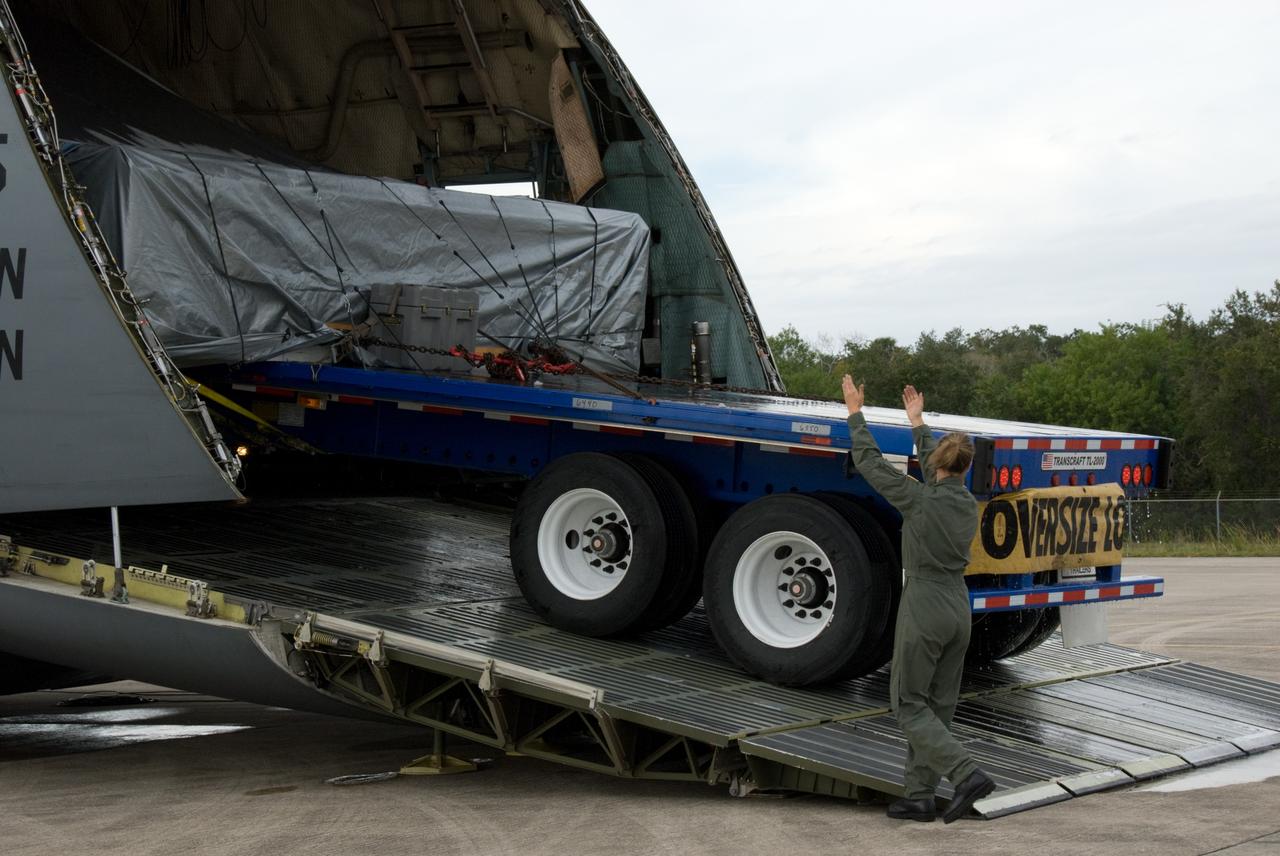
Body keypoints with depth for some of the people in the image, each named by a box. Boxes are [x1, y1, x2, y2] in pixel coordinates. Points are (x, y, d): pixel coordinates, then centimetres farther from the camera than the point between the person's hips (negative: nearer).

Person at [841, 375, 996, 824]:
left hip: (923, 609, -7)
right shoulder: (968, 502, 4)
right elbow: (934, 474, 23)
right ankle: (920, 796, 13)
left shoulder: (920, 500, -14)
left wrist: (855, 413, 4)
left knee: (909, 705, 1)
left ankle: (967, 774, -15)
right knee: (937, 707, 11)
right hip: (958, 607, 7)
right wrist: (917, 422, 33)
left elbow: (870, 462, -7)